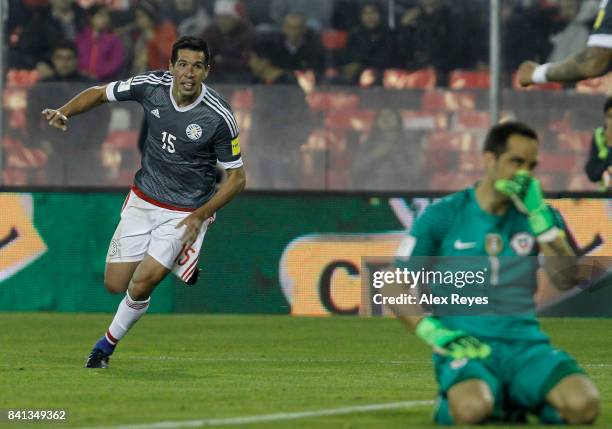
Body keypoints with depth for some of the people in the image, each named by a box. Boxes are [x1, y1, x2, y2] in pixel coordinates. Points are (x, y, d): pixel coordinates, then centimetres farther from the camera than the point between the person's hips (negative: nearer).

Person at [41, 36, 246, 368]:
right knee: (114, 285, 4)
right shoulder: (152, 86, -13)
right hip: (143, 201, 4)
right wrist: (65, 112, -15)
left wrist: (200, 216, -19)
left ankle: (108, 343, 10)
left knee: (141, 284, -17)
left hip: (186, 213, -4)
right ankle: (164, 262, 34)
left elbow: (236, 177, -11)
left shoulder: (219, 117, -21)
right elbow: (100, 94, 4)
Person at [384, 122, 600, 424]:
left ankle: (520, 399, 4)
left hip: (524, 343, 2)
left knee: (583, 405, -28)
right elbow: (396, 290, 3)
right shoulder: (443, 216, 3)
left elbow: (565, 280, -4)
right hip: (464, 346, -2)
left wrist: (539, 214, -11)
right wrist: (434, 332, -13)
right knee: (471, 409, -38)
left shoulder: (538, 215, 11)